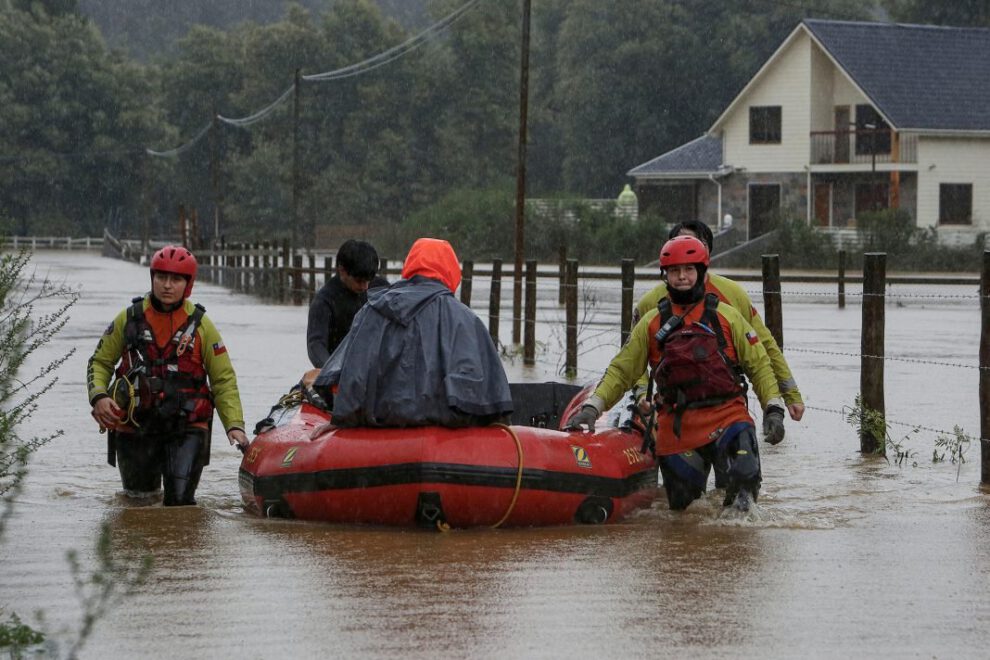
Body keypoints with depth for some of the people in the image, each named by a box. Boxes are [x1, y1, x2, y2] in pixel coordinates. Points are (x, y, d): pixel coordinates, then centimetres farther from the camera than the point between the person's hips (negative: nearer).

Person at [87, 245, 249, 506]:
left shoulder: (201, 325, 1)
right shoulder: (130, 318, 4)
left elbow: (223, 380, 4)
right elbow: (101, 361, 12)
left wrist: (234, 424, -8)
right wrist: (98, 396, -7)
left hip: (187, 429, -2)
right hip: (134, 428, 2)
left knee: (180, 500, -15)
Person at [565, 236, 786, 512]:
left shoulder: (726, 316, 7)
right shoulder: (652, 323, 11)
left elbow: (758, 364, 8)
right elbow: (621, 370, 12)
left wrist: (774, 410, -2)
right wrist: (591, 408, 1)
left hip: (727, 415, -2)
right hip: (676, 426, 2)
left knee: (744, 477, -26)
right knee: (681, 504, 2)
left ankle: (738, 508, 2)